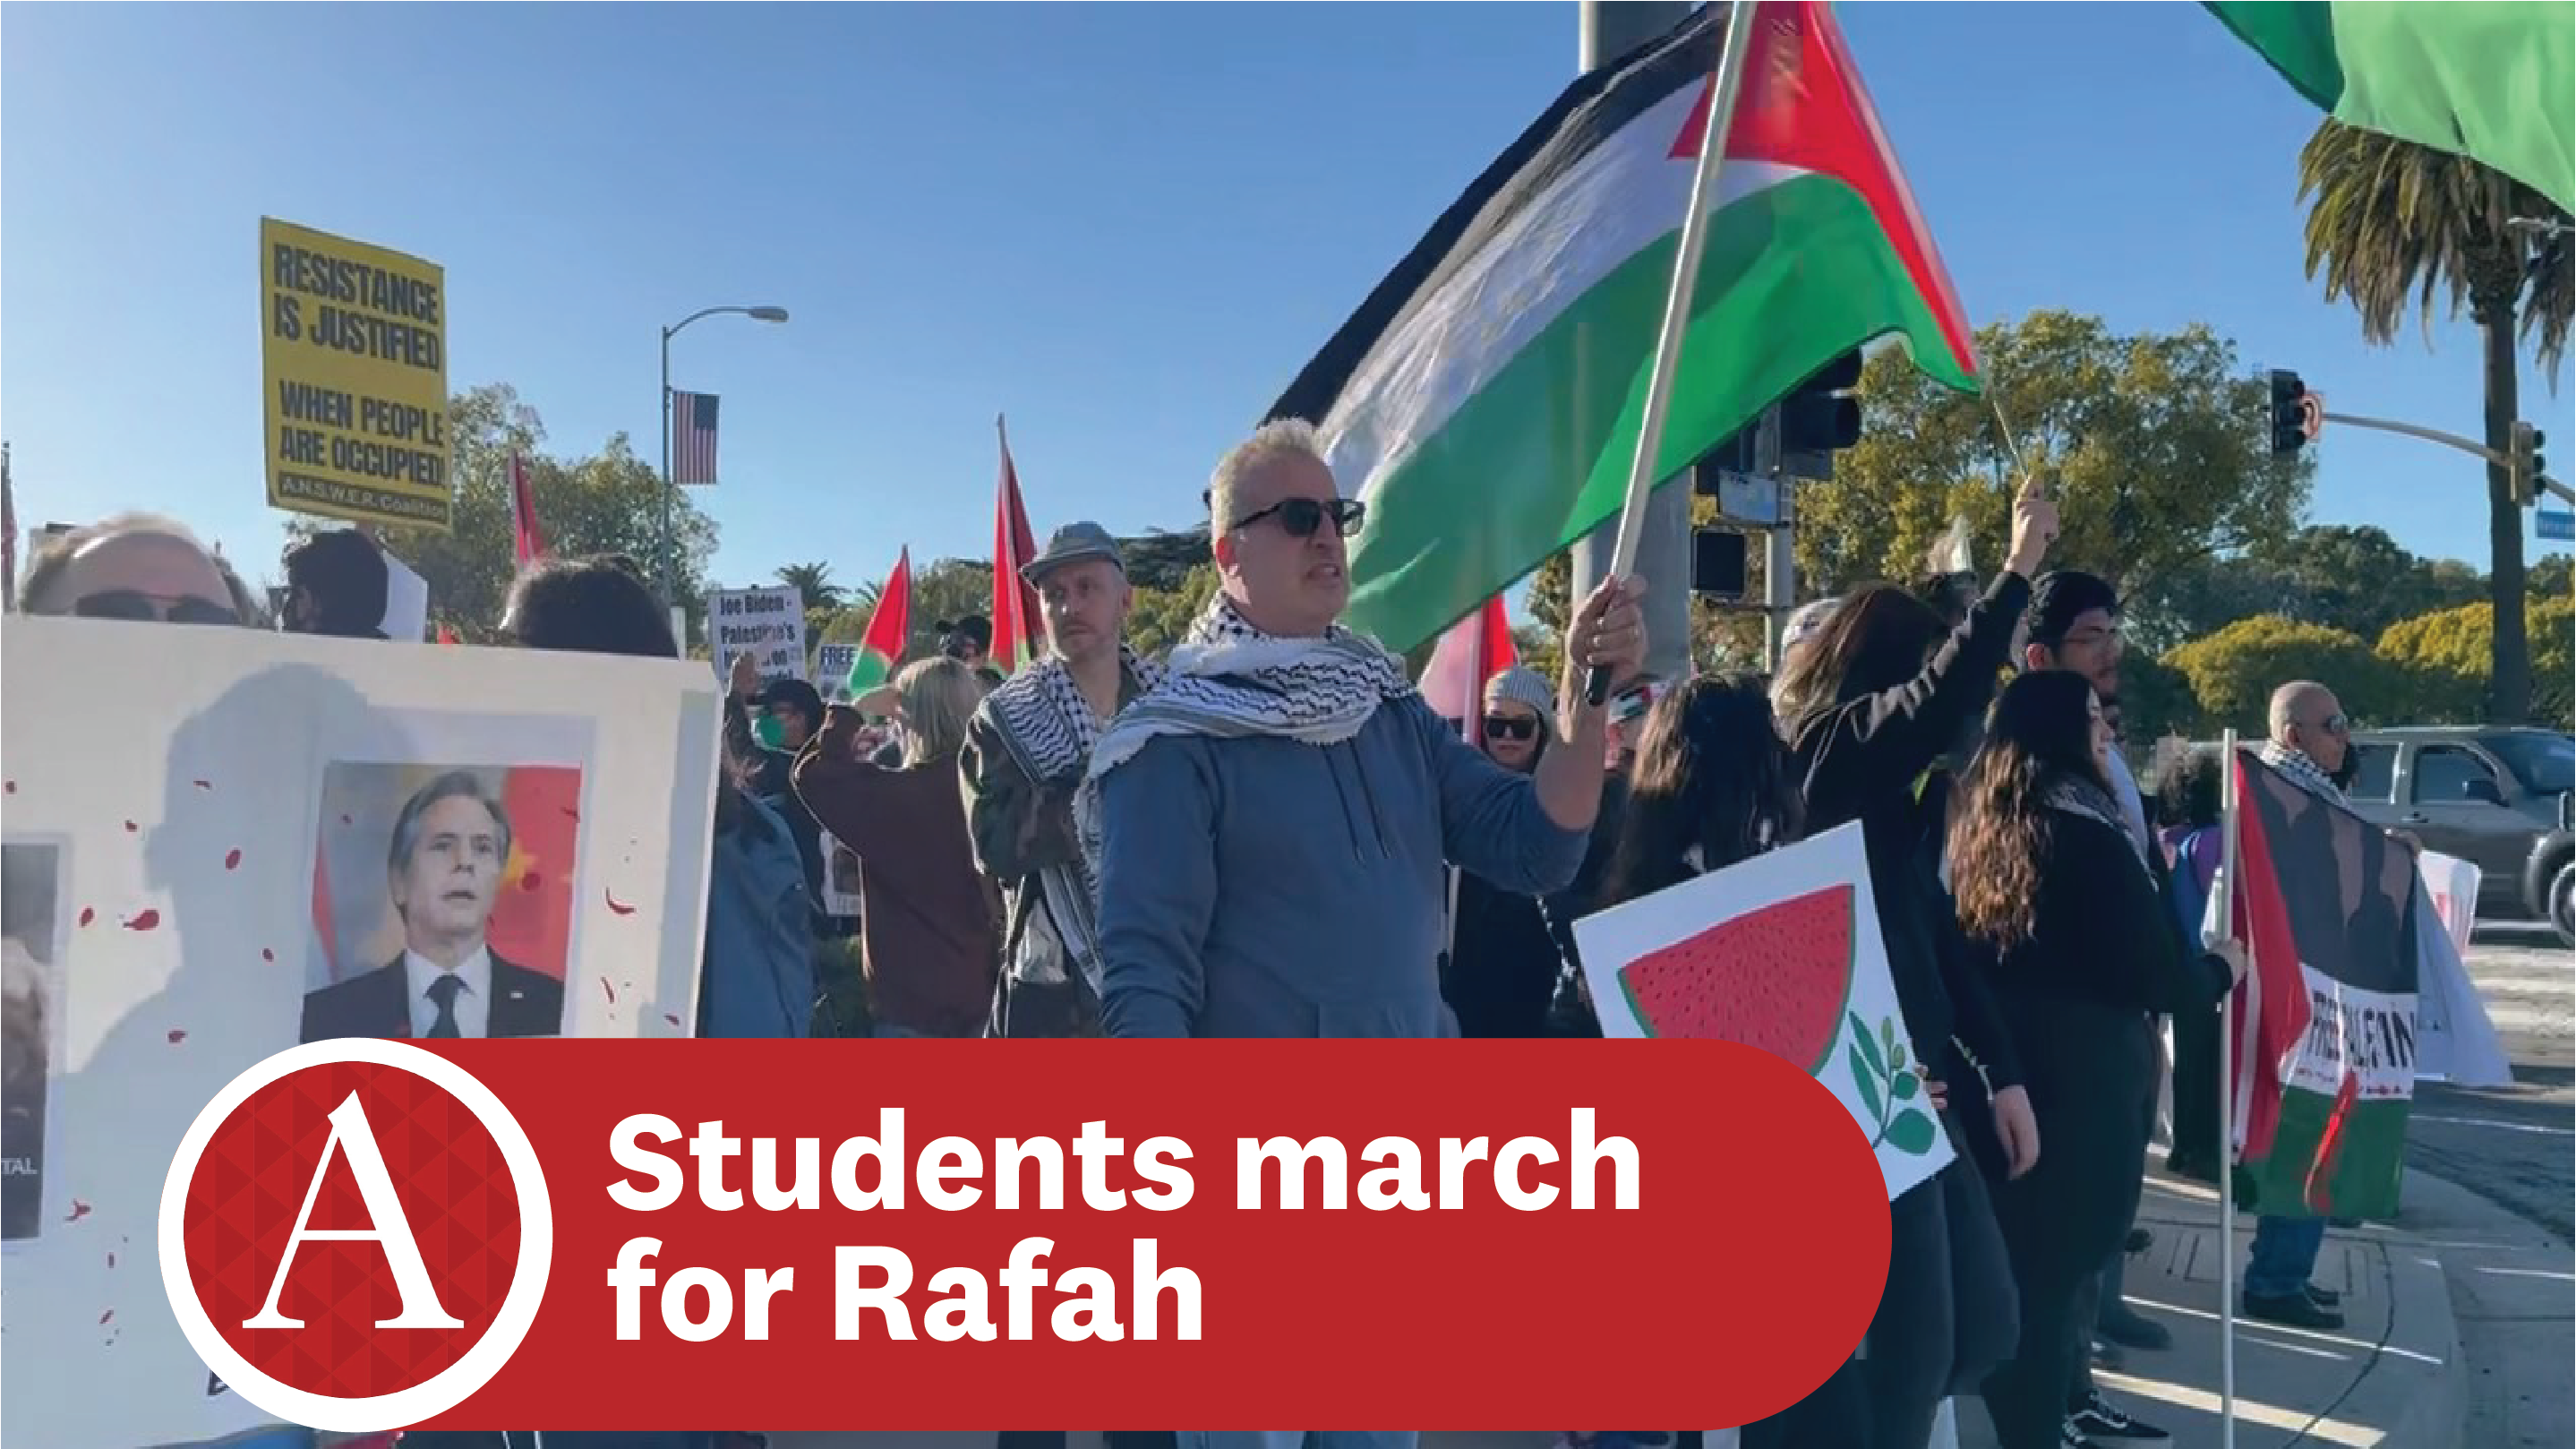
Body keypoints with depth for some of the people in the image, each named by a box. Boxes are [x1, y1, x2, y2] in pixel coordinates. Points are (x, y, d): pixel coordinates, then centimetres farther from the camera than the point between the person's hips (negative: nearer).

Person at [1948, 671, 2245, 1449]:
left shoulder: (1976, 825, 7)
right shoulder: (2086, 830, -15)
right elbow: (2154, 971, -13)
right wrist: (2220, 969, 6)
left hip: (2004, 1071, 7)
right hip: (2081, 1081, -7)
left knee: (2015, 1265, 17)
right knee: (2058, 1270, 2)